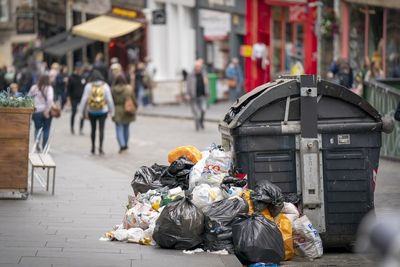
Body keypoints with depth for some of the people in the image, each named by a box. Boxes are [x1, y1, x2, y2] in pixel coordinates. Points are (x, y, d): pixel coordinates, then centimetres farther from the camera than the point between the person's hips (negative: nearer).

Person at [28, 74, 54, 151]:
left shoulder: (34, 88, 2)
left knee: (37, 128, 15)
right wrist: (47, 110, -15)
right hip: (46, 112, -2)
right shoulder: (49, 88, -9)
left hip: (36, 112, 2)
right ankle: (44, 147, 9)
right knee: (46, 130, 10)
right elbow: (50, 100, -21)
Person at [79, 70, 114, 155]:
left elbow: (84, 99, -4)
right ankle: (100, 147, -9)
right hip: (103, 111, -1)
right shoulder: (105, 86, -4)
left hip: (92, 111, 1)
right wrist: (111, 111, 8)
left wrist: (82, 111, 5)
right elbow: (109, 99, -1)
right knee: (101, 129, 0)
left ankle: (93, 147, 18)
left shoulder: (88, 86, -6)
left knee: (93, 129, 13)